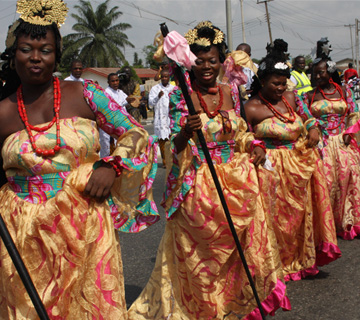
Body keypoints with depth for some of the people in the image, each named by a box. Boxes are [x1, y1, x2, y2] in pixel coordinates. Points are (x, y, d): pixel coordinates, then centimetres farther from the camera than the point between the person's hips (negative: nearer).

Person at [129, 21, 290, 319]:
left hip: (238, 182, 4)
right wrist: (186, 131, -30)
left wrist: (255, 146, -2)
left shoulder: (231, 92, 5)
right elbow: (175, 146, -10)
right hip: (199, 187, -4)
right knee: (201, 255, 3)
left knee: (241, 246, 10)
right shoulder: (180, 96, -7)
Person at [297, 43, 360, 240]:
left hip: (342, 143, 2)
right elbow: (304, 118, 0)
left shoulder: (344, 91, 8)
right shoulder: (310, 96, 6)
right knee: (325, 181, -7)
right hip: (322, 144, -1)